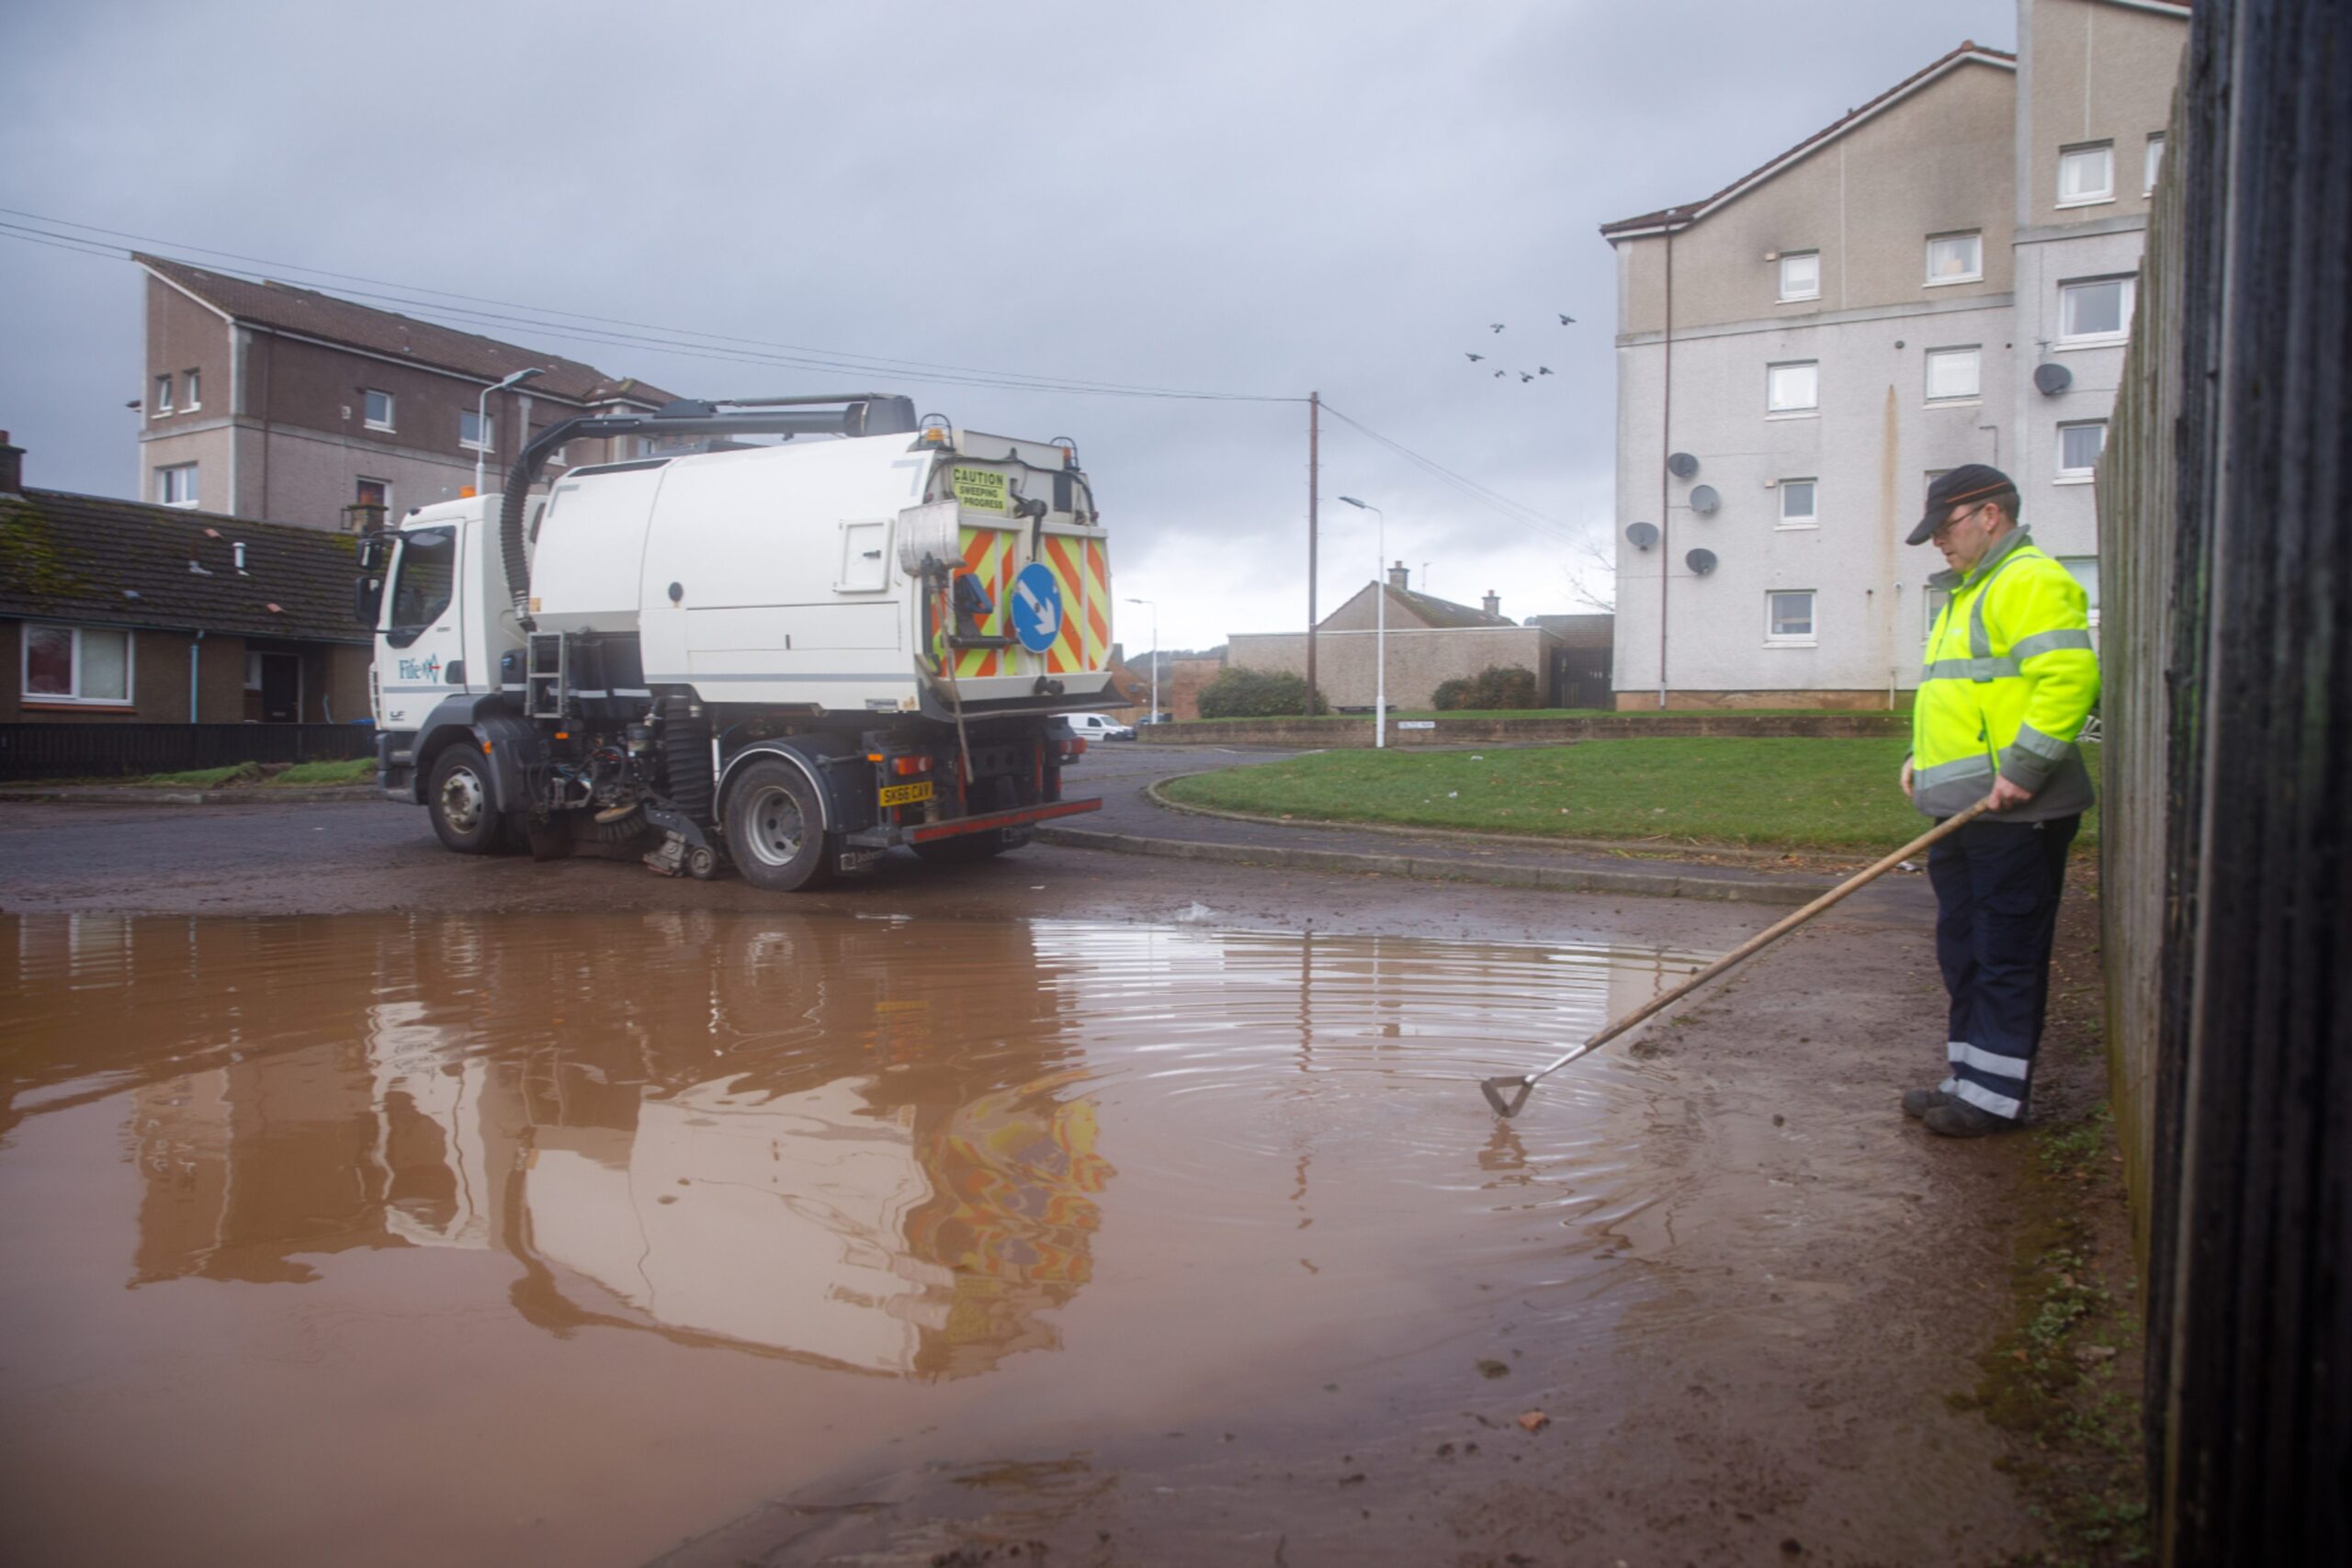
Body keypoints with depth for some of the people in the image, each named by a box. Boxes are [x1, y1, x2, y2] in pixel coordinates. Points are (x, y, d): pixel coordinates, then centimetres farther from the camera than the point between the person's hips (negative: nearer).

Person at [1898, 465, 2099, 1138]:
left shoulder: (2031, 581, -10)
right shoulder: (1966, 594, 23)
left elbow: (2070, 676, -22)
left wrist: (2023, 768, -23)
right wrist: (1922, 757, 16)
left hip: (2014, 812, -10)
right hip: (1962, 810, 10)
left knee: (2006, 956, -4)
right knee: (1964, 954, 14)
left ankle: (1995, 1098, 3)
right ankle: (1968, 1082, 22)